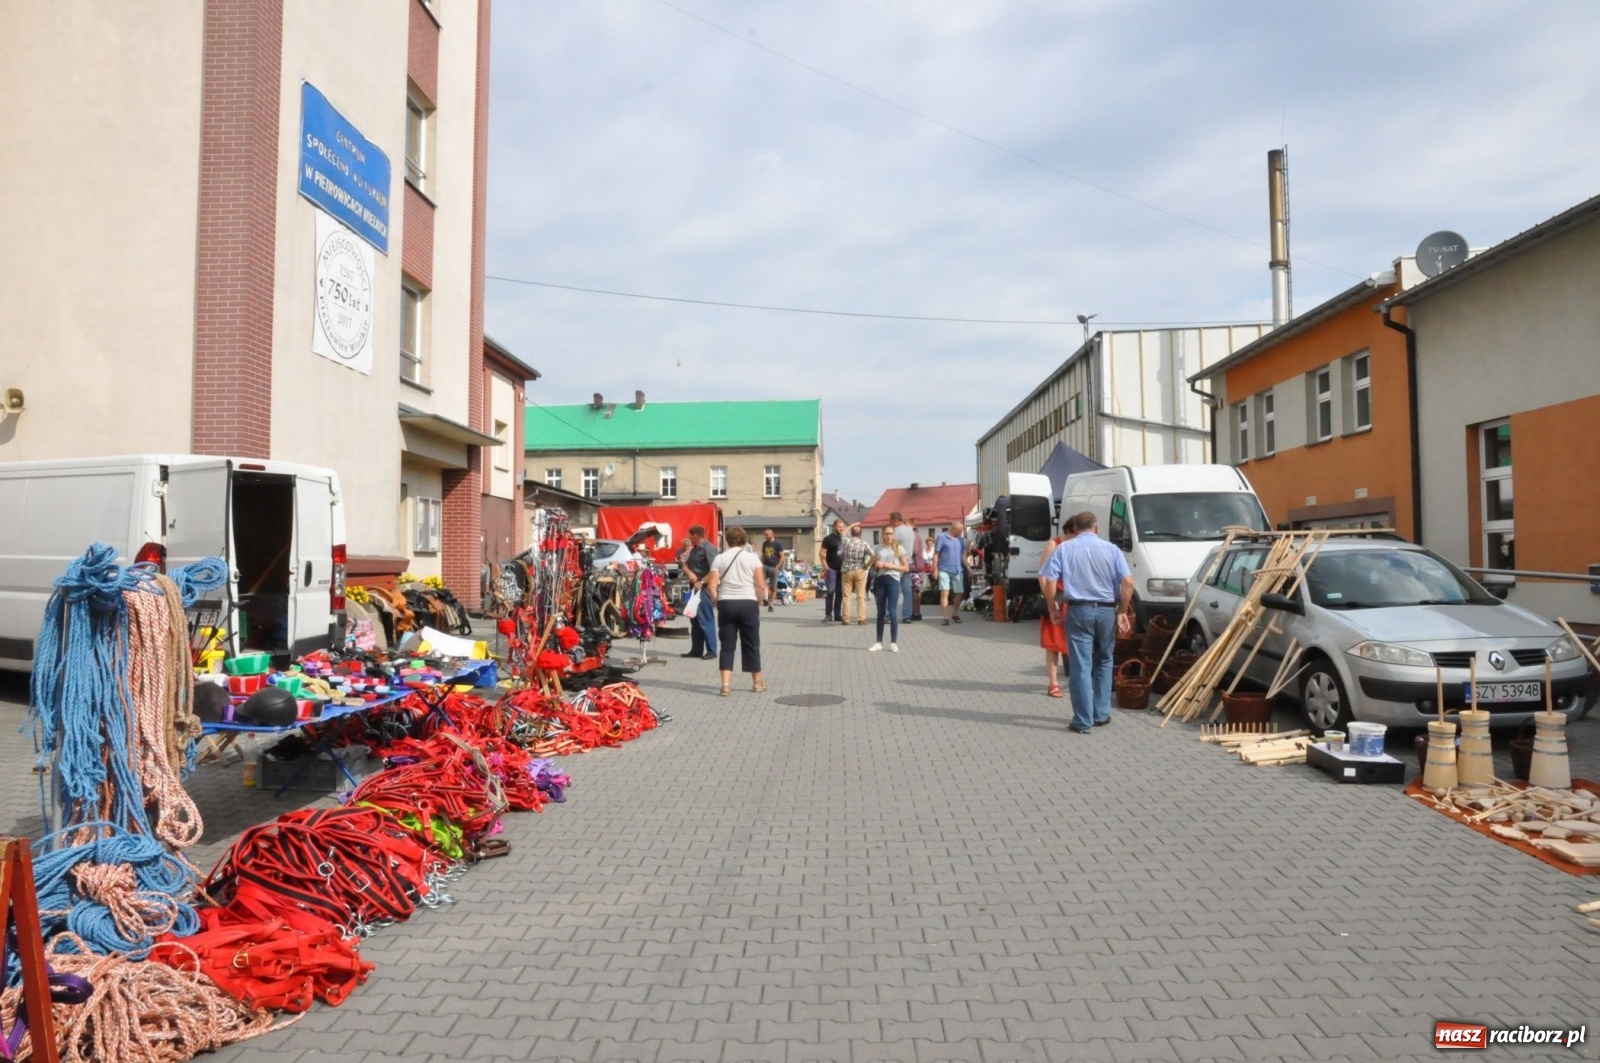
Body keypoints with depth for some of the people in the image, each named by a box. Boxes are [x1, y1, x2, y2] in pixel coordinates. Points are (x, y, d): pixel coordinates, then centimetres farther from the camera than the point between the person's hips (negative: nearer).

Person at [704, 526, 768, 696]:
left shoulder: (719, 558, 3)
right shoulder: (752, 558, 1)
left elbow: (711, 586, -3)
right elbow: (761, 586, -4)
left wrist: (718, 601, 10)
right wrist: (758, 602, 10)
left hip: (726, 604, 1)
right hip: (748, 603, -1)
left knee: (727, 645, 7)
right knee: (751, 644, 11)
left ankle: (725, 684, -1)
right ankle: (757, 682, 22)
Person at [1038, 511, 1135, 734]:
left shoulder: (1064, 548, 4)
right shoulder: (1111, 549, 5)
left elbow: (1044, 579, -5)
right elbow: (1128, 582, -5)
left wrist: (1053, 607, 6)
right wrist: (1122, 611, 5)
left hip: (1079, 610, -1)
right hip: (1106, 610, 2)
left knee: (1081, 666, 0)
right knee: (1104, 662, 19)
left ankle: (1083, 721, 1)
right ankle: (1102, 713, 21)